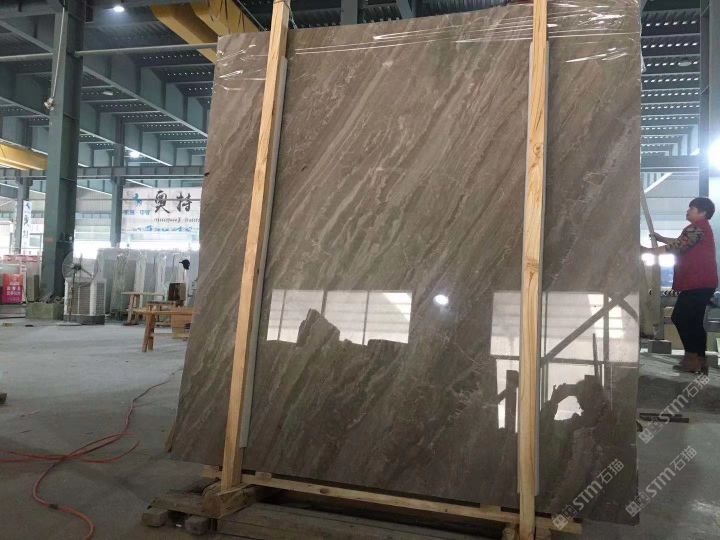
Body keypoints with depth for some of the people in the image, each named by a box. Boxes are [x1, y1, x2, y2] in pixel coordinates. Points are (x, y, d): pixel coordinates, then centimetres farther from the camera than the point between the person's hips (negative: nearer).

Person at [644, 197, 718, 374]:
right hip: (700, 283, 11)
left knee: (680, 317, -10)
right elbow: (680, 242, 28)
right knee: (694, 321, 10)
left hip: (698, 283, -11)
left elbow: (677, 246, -18)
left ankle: (692, 358, -9)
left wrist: (648, 250, -15)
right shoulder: (701, 228, 22)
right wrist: (660, 238, 19)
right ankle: (700, 361, 12)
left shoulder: (697, 227, -12)